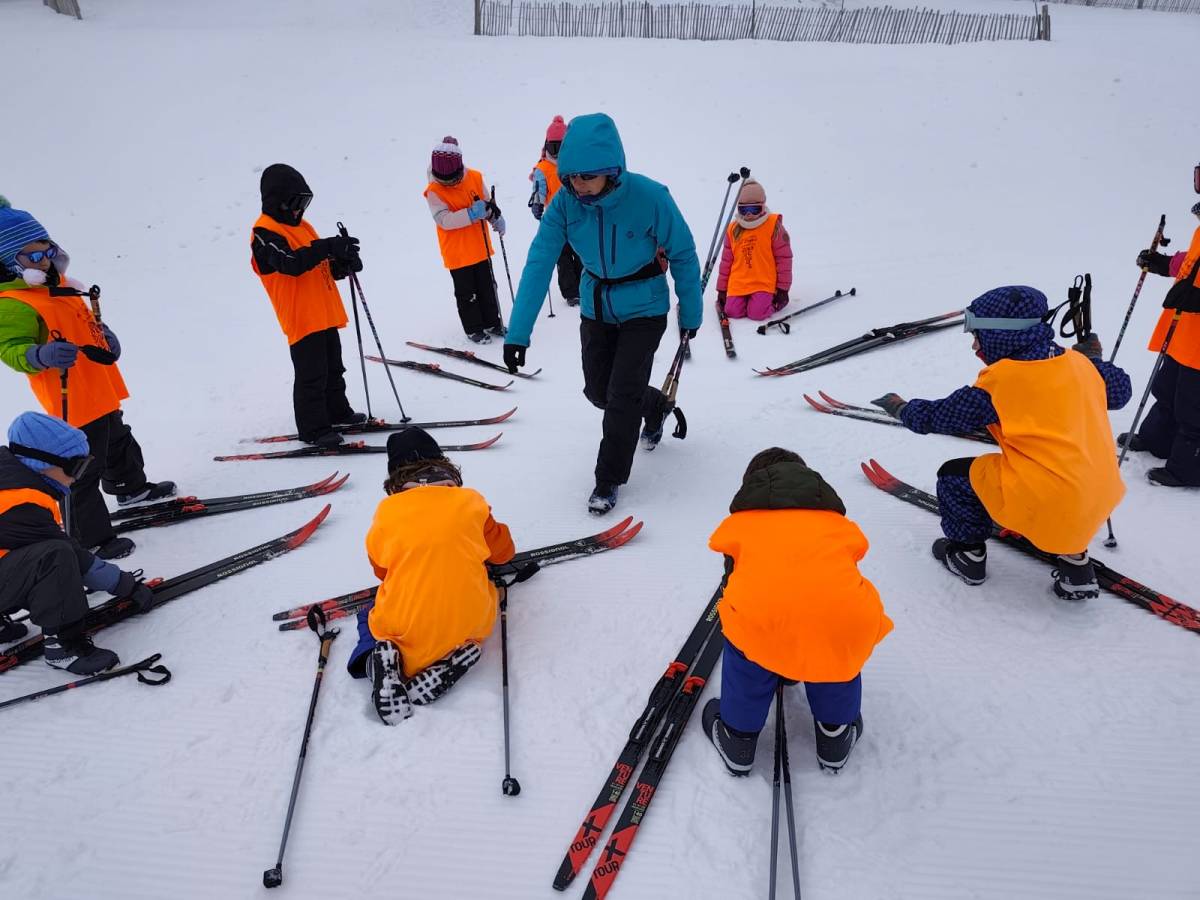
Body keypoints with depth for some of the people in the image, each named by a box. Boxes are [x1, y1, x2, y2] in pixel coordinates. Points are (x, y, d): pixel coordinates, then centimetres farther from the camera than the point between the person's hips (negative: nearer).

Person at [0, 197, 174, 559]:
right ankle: (91, 539, 9)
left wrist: (104, 334, 10)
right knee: (83, 472, -3)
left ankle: (132, 488, 55)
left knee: (119, 444, 30)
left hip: (101, 393, 10)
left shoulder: (59, 285, 10)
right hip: (74, 403, -10)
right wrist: (41, 355, -44)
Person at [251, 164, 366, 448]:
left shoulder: (301, 226, 16)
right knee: (312, 375, -4)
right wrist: (328, 247, -35)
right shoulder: (265, 233, -12)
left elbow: (321, 267, 18)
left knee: (333, 369, 20)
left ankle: (337, 411, 36)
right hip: (301, 318, -9)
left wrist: (341, 264, -4)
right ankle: (314, 429, 5)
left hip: (325, 313, 9)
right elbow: (291, 263, -29)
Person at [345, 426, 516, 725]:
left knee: (370, 617, 34)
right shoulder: (471, 502, 2)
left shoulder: (387, 510, 1)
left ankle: (379, 659, -2)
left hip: (403, 628, 1)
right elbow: (502, 551, 16)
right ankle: (451, 660, 3)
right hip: (468, 623, 0)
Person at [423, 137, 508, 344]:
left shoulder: (475, 178, -4)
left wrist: (496, 217, -3)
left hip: (480, 247, 4)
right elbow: (444, 220, -26)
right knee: (466, 293, 5)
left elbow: (487, 202, 12)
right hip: (457, 253, -4)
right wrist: (471, 214, -35)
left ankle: (492, 323, 31)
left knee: (487, 287, 16)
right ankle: (474, 328, 19)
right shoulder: (434, 191, -16)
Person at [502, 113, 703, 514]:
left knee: (622, 396, -8)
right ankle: (655, 406, 46)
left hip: (644, 310, -4)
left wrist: (691, 316, -5)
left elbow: (683, 256, -13)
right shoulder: (565, 202, -17)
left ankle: (609, 480, 12)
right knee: (598, 391, 14)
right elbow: (539, 263, -18)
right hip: (596, 310, 5)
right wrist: (518, 332, -23)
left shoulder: (649, 197, -26)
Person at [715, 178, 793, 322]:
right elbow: (726, 261, 14)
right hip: (738, 284, 4)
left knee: (757, 313, -20)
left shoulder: (773, 226, -3)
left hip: (764, 283, -4)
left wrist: (783, 288, -3)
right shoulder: (733, 229, 8)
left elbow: (784, 258, -1)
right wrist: (721, 289, 12)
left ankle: (773, 300, 14)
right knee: (733, 312, -14)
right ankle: (747, 299, 19)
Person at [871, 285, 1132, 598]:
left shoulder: (1000, 381, -13)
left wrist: (903, 409, 15)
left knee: (953, 476, 8)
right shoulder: (1079, 362, 6)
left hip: (1045, 504, -7)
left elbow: (939, 417, -4)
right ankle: (1074, 557, 30)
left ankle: (968, 554, 26)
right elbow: (1120, 390, 24)